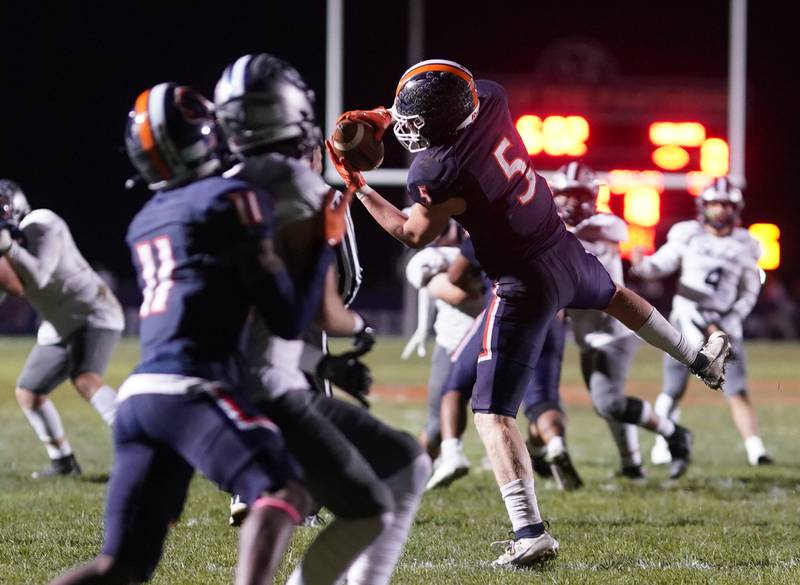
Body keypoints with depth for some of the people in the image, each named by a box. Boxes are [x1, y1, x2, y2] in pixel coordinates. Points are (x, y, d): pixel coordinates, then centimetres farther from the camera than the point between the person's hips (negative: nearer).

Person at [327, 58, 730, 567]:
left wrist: (358, 186, -3)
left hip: (526, 285, -7)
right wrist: (387, 117, 11)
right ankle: (702, 361, 60)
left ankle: (530, 533, -10)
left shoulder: (437, 175, -28)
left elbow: (413, 235, -9)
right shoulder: (489, 101, -9)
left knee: (493, 413, -1)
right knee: (615, 296, 41)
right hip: (566, 250, 7)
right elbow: (449, 109, 17)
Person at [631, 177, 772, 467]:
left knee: (738, 391, -7)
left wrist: (728, 322, -5)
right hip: (686, 320, 0)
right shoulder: (689, 235, 1)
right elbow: (660, 265, 7)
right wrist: (640, 264, -16)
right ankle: (663, 445, 19)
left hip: (723, 325, 0)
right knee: (673, 390, 4)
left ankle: (755, 448, -11)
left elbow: (749, 293, 8)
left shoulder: (744, 245, 4)